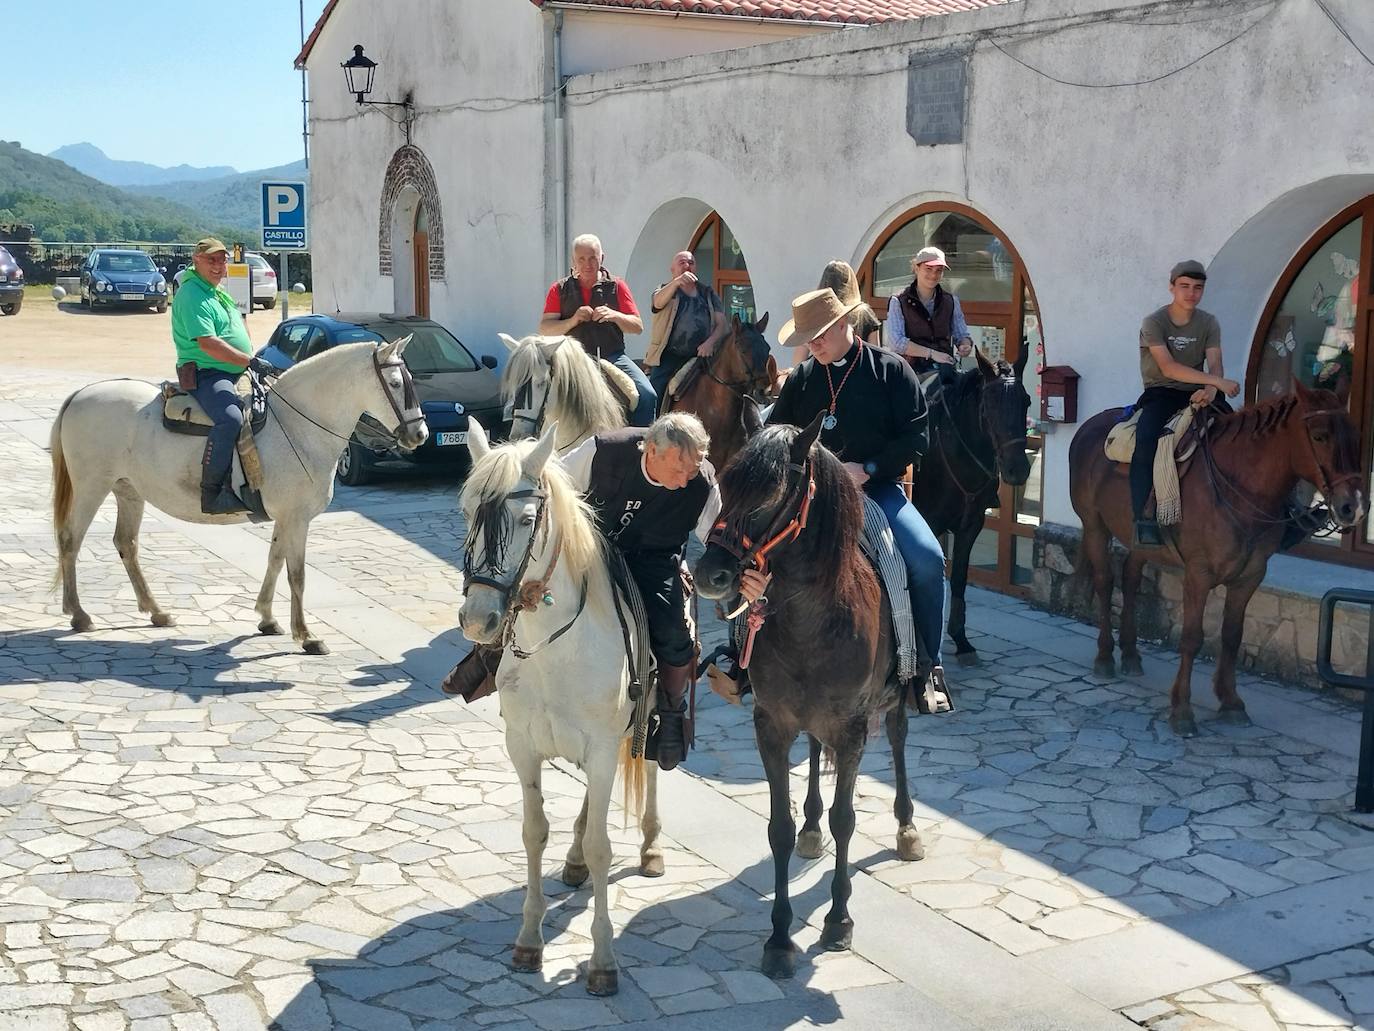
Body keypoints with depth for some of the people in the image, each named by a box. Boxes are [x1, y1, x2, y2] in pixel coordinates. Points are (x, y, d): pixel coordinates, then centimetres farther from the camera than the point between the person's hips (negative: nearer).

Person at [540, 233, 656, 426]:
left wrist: (614, 315, -11)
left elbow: (638, 327, 8)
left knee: (647, 395, -21)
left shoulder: (616, 286, 11)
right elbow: (545, 329, 3)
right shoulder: (560, 290, 11)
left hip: (613, 357, 0)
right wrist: (573, 321, -14)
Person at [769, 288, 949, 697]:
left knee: (927, 560, -23)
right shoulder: (800, 380, 10)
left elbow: (915, 437, -4)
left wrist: (868, 469, -15)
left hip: (878, 487, -2)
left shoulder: (890, 369, 1)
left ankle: (930, 662, -6)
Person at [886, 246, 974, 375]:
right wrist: (931, 353, -13)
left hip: (945, 369, 4)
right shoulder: (899, 302, 3)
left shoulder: (951, 301, 14)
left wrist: (965, 345, -4)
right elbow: (896, 342, -8)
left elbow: (961, 335, 21)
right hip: (912, 369, -3)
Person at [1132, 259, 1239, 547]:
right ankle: (1143, 519, -31)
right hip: (1161, 392, -5)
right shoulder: (1154, 322, -8)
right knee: (1146, 440, -32)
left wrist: (1210, 390, -29)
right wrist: (1218, 381, -27)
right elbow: (1168, 368, -21)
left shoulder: (1209, 323, 5)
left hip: (1197, 391, 5)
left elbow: (1214, 365, -5)